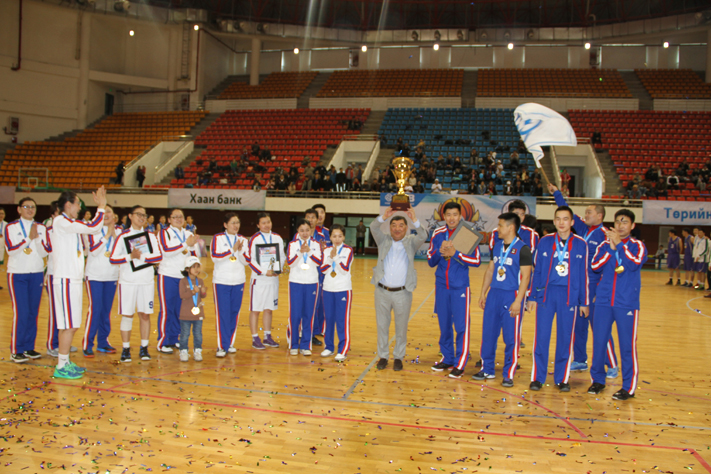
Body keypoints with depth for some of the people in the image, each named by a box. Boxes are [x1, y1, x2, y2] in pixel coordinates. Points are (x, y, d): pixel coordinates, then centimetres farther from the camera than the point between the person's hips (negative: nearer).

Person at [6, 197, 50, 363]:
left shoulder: (41, 228, 8)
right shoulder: (11, 227, 0)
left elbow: (45, 252, 0)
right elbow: (11, 249, -13)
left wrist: (37, 238, -15)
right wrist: (28, 238, -19)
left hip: (37, 274, 4)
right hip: (17, 274, -3)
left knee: (33, 312, 5)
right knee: (21, 312, -8)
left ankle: (29, 347, 15)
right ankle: (16, 350, 2)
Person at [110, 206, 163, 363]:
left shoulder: (150, 236, 9)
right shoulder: (123, 236, 3)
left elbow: (159, 256, -3)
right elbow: (112, 259, -5)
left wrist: (141, 256, -13)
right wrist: (130, 257, -16)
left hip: (147, 281, 2)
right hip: (128, 281, -2)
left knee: (145, 314, 4)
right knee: (127, 315, -1)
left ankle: (144, 348, 12)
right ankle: (125, 349, 8)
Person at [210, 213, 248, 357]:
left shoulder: (243, 239, 9)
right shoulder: (217, 238, 0)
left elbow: (246, 261, 3)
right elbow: (215, 257, -13)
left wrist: (240, 250, -15)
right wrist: (232, 249, -15)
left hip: (238, 281, 3)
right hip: (221, 281, -3)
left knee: (234, 312, 6)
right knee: (222, 313, -6)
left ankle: (230, 343, 18)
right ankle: (222, 346, -1)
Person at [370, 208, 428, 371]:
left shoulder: (411, 242, 3)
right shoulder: (383, 241, 5)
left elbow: (423, 236, -16)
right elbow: (373, 228, -12)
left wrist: (415, 221, -33)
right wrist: (383, 218, -32)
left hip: (402, 292, -1)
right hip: (382, 291, 1)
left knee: (401, 327, 7)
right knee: (382, 325, 10)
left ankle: (399, 357, 20)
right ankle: (383, 356, 22)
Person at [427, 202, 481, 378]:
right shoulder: (437, 234, 6)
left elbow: (476, 260, -10)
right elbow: (430, 261, 8)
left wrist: (455, 253, -19)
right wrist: (440, 251, -11)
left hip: (460, 286, -4)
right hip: (441, 286, 4)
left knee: (461, 326, -3)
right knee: (444, 325, 11)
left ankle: (460, 364, 7)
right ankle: (447, 359, 24)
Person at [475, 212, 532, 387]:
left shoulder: (522, 249, -8)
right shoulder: (497, 245, 11)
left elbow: (525, 276, -12)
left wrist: (518, 301, -17)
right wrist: (483, 293, 14)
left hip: (511, 295, -6)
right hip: (494, 294, 6)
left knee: (511, 338, 1)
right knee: (488, 333, 10)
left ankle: (508, 374, 13)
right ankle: (488, 369, 23)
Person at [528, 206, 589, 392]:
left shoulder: (580, 244, 3)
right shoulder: (544, 242, 4)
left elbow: (584, 274, 6)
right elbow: (536, 271, 7)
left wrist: (584, 301, 6)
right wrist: (532, 297, 5)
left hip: (569, 296, 0)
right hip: (546, 294, 0)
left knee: (565, 338, 5)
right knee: (541, 336, -1)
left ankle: (562, 378, 18)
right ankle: (538, 377, 10)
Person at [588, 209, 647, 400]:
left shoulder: (638, 246, 3)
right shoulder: (604, 245, 9)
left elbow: (635, 264, -16)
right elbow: (595, 266, -4)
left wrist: (619, 244, -16)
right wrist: (610, 248, -13)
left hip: (627, 303, -2)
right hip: (603, 301, 2)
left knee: (627, 345, 0)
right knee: (599, 341, 6)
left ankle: (629, 387, 12)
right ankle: (598, 380, 21)